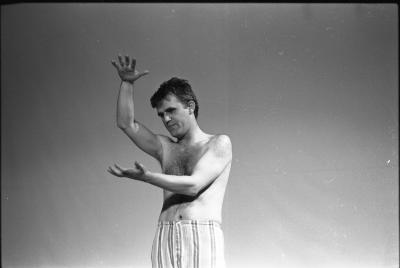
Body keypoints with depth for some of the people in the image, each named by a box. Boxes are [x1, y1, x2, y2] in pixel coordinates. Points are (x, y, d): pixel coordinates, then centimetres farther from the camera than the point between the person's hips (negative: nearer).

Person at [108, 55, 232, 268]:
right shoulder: (166, 148, 22)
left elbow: (193, 185, -6)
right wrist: (127, 83, 8)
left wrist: (146, 177, -14)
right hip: (165, 236, 4)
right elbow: (126, 123, 17)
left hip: (202, 236, -4)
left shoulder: (219, 143, 7)